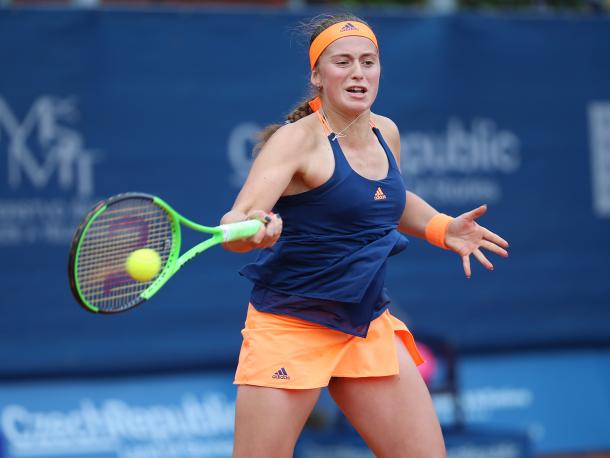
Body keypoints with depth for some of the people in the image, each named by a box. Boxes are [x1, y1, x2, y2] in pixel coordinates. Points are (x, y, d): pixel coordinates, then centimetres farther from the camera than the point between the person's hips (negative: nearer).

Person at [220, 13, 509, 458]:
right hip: (290, 328, -6)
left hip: (370, 327, 6)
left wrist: (441, 227, 9)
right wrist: (249, 229, -52)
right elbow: (236, 221, -29)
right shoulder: (297, 139, -15)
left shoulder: (385, 133, 5)